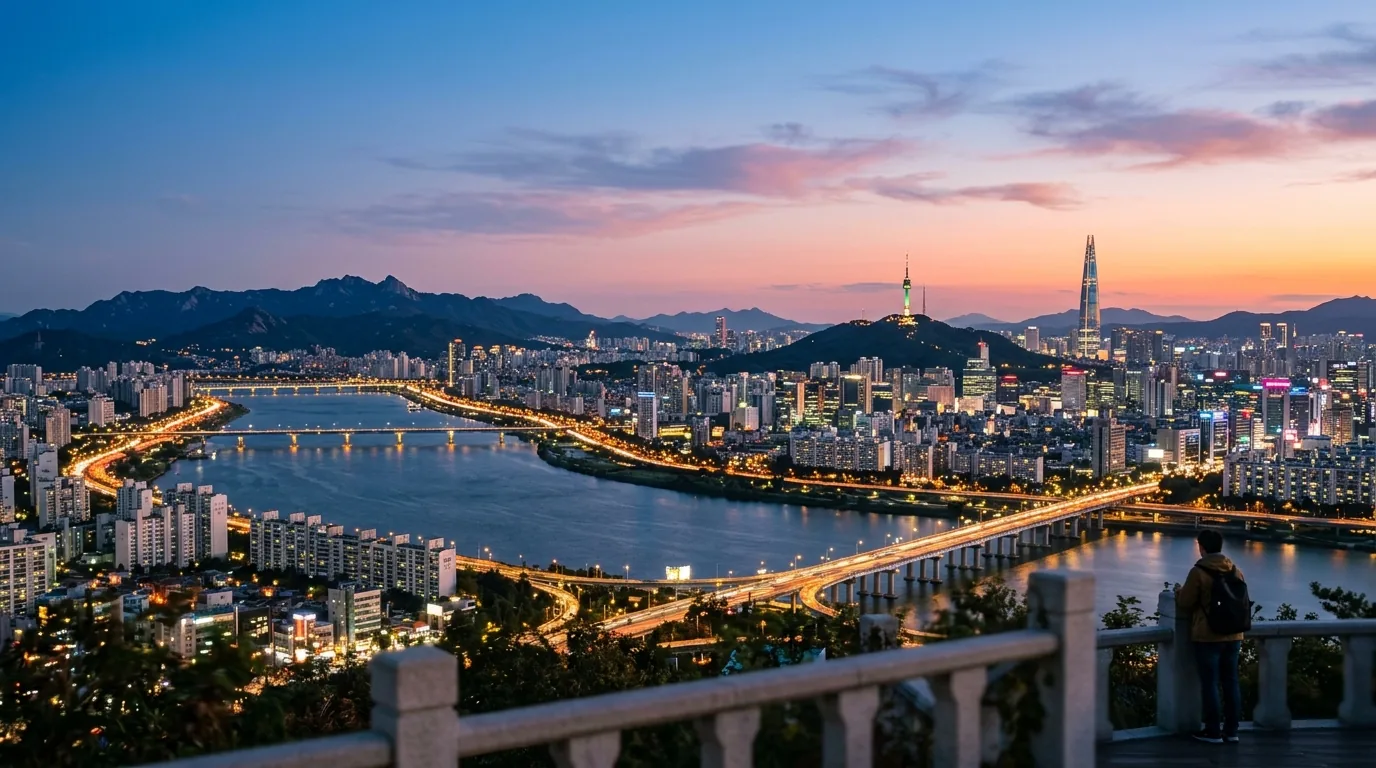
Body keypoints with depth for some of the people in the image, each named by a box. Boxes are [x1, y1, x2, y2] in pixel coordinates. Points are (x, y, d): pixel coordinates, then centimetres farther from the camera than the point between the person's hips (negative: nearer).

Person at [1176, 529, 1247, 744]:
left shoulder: (1199, 572, -13)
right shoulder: (1236, 571, 4)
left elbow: (1185, 604, -8)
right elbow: (1239, 601, 14)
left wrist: (1179, 593, 14)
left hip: (1208, 637, -5)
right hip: (1233, 636, 6)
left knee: (1210, 683, 2)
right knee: (1231, 681, 11)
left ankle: (1213, 732, 6)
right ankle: (1231, 730, 16)